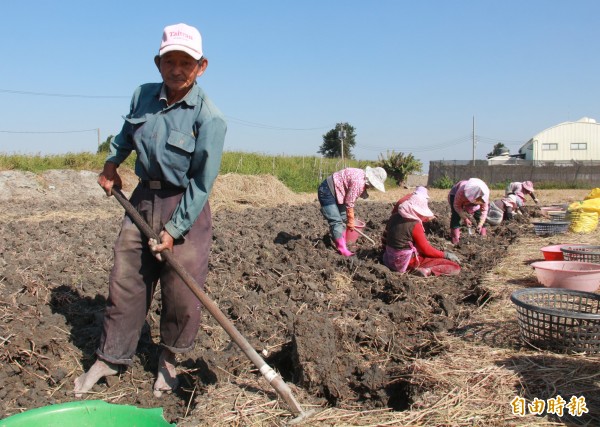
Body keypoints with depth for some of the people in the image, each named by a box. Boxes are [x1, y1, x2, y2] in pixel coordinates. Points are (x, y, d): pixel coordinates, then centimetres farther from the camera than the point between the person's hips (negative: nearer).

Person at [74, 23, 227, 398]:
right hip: (142, 199, 5)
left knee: (181, 292, 3)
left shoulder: (208, 117, -16)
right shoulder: (143, 96, 1)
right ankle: (112, 357, 26)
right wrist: (112, 163, 15)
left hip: (185, 206, -5)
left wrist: (175, 229, -15)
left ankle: (170, 359, 27)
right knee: (125, 281, 9)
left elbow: (202, 182, -15)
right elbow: (127, 133, 25)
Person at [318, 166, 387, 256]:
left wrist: (349, 219, 13)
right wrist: (351, 221, -6)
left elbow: (351, 200, 9)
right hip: (327, 192, -11)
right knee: (336, 222, -13)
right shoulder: (358, 182, -27)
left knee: (343, 219, 12)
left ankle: (343, 245, 17)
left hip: (335, 192, 11)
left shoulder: (362, 177, 4)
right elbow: (349, 203, -19)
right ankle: (343, 250, -12)